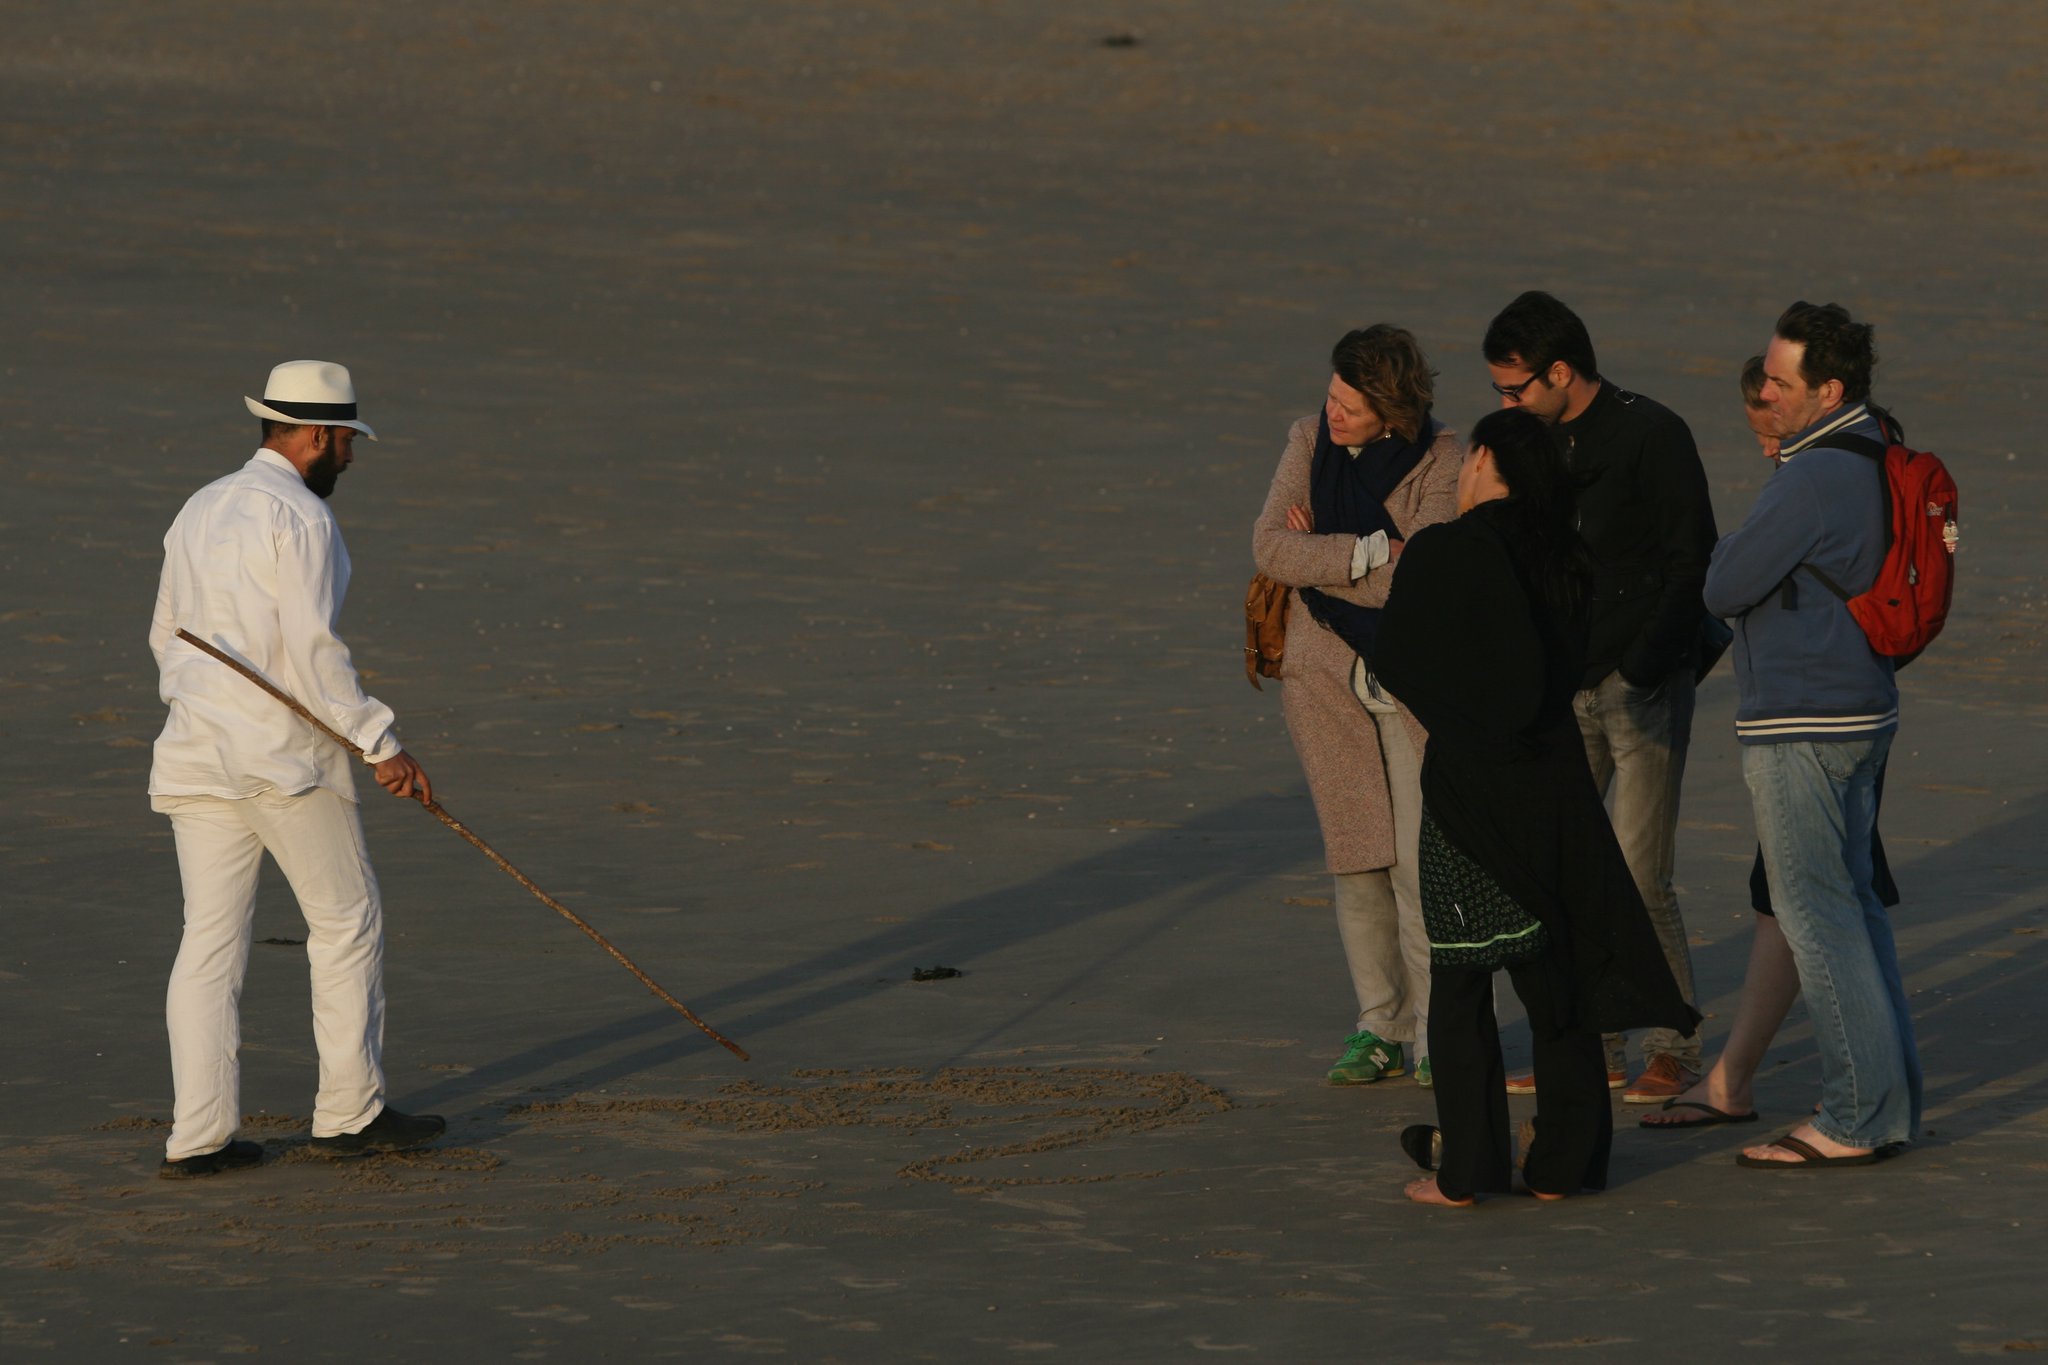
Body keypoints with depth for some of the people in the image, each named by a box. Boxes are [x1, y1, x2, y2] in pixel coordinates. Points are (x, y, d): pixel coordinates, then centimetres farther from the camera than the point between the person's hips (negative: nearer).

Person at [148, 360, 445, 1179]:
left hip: (196, 755, 8)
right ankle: (349, 1112, 11)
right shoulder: (300, 518, -11)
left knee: (210, 942, 5)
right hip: (285, 753, -7)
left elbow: (168, 639, 20)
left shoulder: (200, 512, 15)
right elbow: (314, 649, -18)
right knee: (346, 923, 6)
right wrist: (382, 746, -14)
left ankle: (198, 1135, 0)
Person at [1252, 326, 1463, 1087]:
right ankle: (1381, 1029, 13)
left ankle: (1437, 1033, -2)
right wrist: (1369, 553, -19)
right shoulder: (1310, 443, 1)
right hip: (1327, 674, 3)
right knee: (1357, 858, 4)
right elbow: (1270, 547, -10)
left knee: (1421, 859, -9)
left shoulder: (1440, 461, -11)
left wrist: (1320, 560, -12)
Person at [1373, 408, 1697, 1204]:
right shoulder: (1561, 561, 3)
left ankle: (1465, 1169, 4)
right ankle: (1561, 1162, 15)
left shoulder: (1441, 554, -12)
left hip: (1466, 781, -5)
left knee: (1460, 987, 4)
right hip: (1552, 776, 5)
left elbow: (1394, 667, -9)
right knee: (1557, 975, 12)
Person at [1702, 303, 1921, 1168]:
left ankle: (1856, 1119, -3)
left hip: (1800, 725, -10)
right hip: (1860, 708, 10)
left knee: (1816, 913, -5)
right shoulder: (1877, 453, 10)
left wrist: (1726, 559, 3)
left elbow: (1725, 588, -17)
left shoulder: (1815, 479, -21)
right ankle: (1890, 1100, 19)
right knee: (1851, 904, 15)